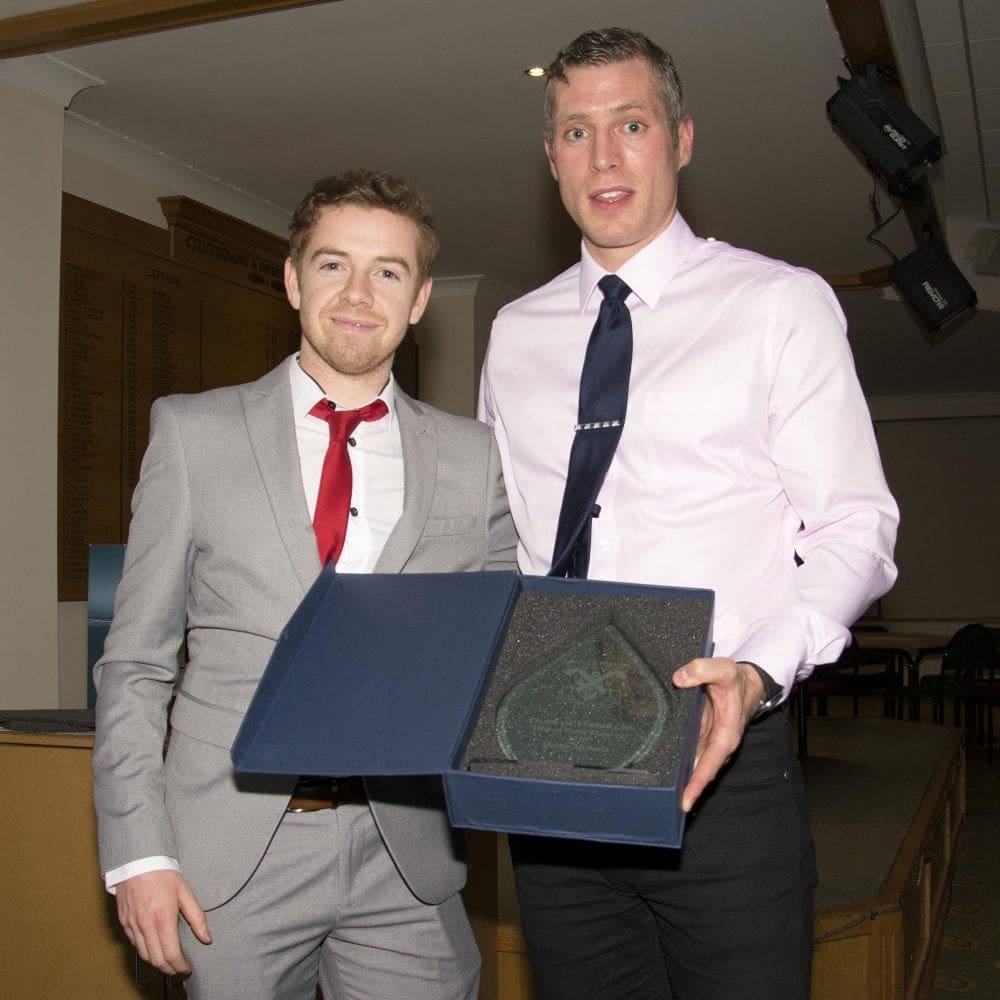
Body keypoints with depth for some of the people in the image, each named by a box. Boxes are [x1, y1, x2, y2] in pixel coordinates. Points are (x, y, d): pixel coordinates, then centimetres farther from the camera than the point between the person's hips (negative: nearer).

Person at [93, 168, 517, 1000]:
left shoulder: (473, 456, 5)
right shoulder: (194, 432, 2)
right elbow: (135, 663, 2)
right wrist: (137, 850, -4)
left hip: (406, 862, 1)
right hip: (231, 861, -1)